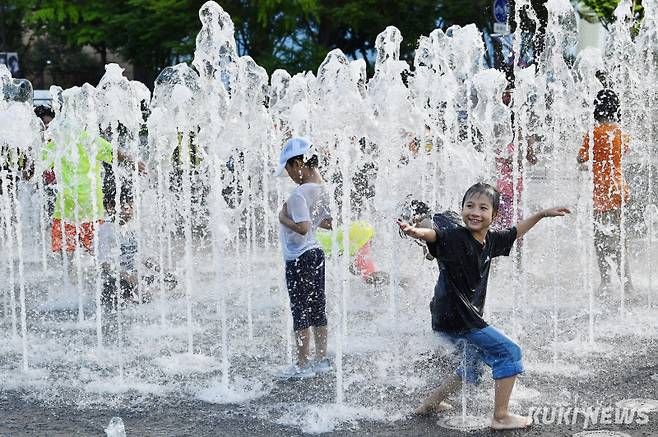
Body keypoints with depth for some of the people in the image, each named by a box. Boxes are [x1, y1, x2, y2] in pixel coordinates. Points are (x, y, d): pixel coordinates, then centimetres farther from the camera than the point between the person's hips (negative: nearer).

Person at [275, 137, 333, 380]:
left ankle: (302, 365, 4)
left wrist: (283, 218, -13)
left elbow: (303, 227, -27)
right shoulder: (322, 189, 6)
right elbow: (330, 223, 13)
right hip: (316, 253, 9)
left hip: (299, 258, -9)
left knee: (300, 311, -2)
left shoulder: (299, 193, -20)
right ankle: (321, 359, 21)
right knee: (317, 309, 14)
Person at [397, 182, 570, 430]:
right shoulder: (454, 237, -19)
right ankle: (501, 417, 0)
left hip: (467, 318, 9)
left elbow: (515, 232, 24)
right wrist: (416, 232, -62)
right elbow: (435, 235, -40)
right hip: (454, 318, -9)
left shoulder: (490, 241, 4)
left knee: (474, 365, 28)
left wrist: (542, 214, 29)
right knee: (509, 353, -5)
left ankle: (431, 404, 37)